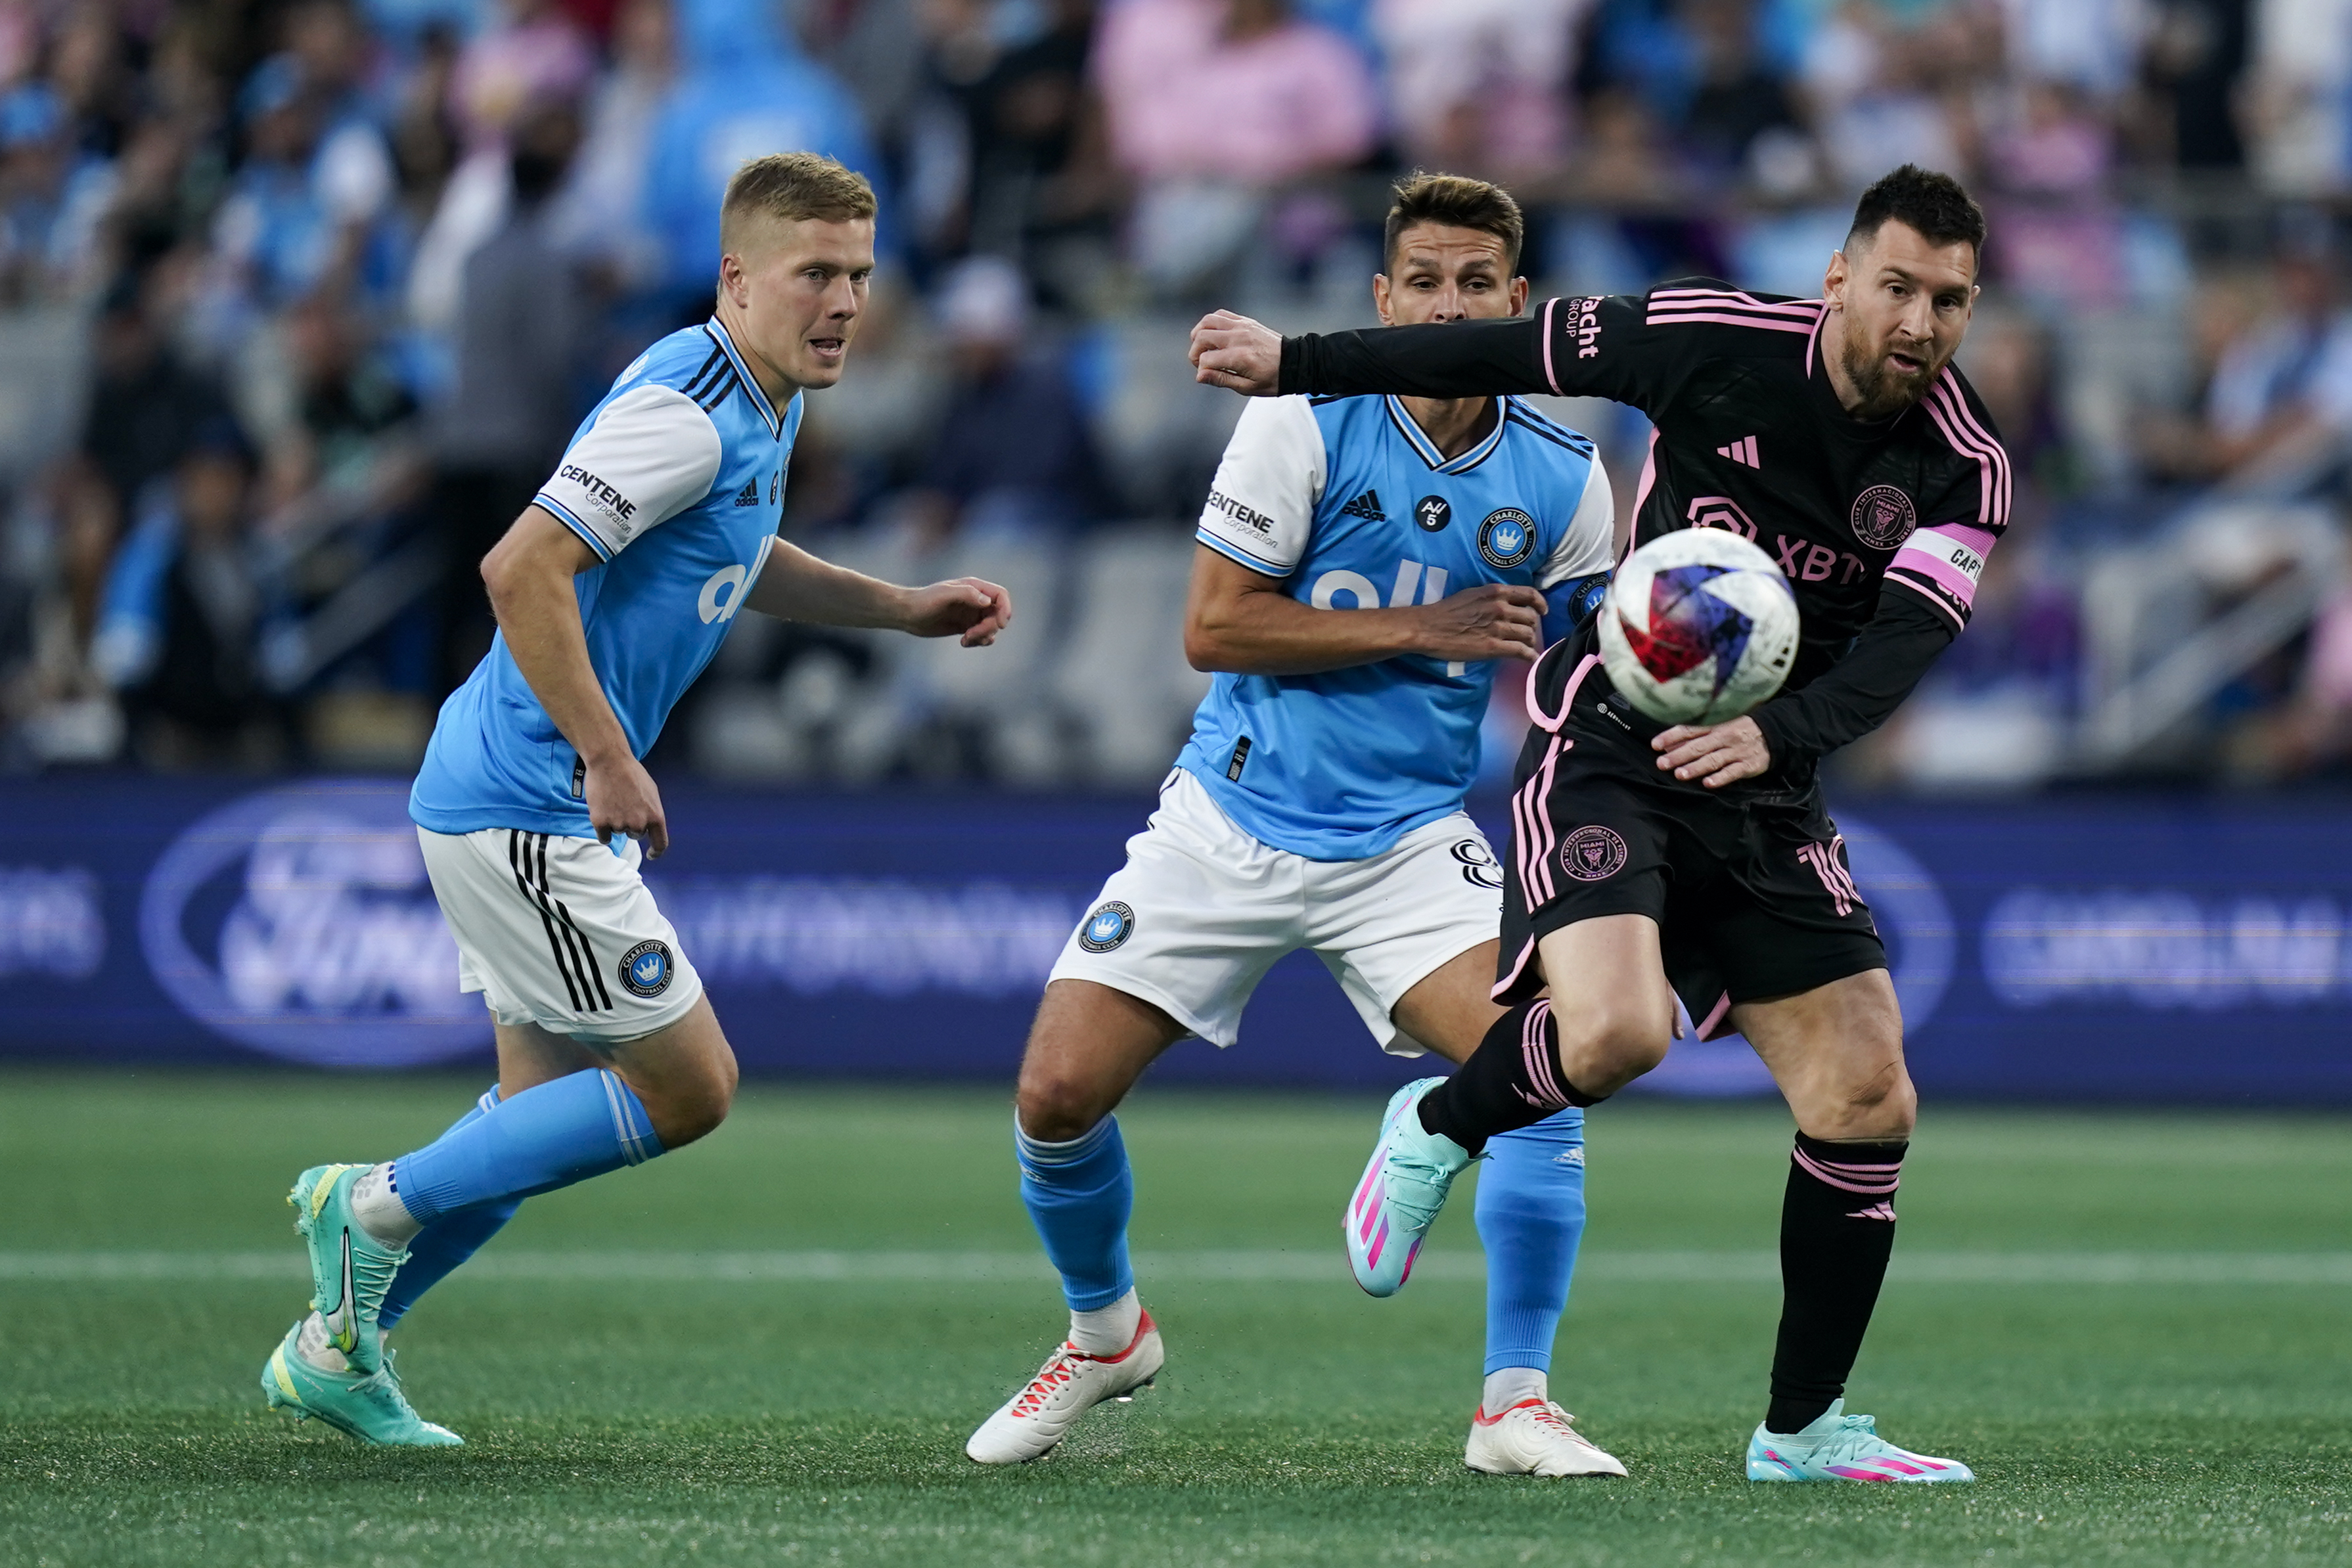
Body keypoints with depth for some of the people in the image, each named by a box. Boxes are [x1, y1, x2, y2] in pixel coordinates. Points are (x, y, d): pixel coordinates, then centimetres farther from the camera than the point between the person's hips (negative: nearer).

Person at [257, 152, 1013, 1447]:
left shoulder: (762, 408, 12)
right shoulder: (685, 411, -21)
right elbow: (522, 569, -27)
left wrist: (906, 608, 21)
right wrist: (607, 759, -24)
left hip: (511, 804, 10)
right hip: (528, 803, -10)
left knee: (550, 1113, 15)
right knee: (688, 1086, -5)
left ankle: (334, 1350, 22)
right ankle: (376, 1203, 2)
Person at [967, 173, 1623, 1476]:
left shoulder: (1560, 477, -1)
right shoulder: (1305, 420, -10)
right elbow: (1213, 627, -13)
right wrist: (1423, 629, -18)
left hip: (1411, 840, 1)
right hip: (1234, 819, -1)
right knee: (1057, 1092, -7)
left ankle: (1514, 1406, -10)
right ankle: (1104, 1332, 25)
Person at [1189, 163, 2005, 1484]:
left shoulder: (1965, 470, -6)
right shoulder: (1716, 343, -11)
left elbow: (1905, 642, -19)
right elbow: (1518, 353, 1)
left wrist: (1781, 731, -39)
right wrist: (1299, 362, 6)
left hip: (1767, 793, 4)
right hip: (1611, 744, -4)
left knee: (1868, 1095, -3)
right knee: (1615, 1029, -28)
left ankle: (1804, 1426, 11)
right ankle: (1440, 1130, 6)